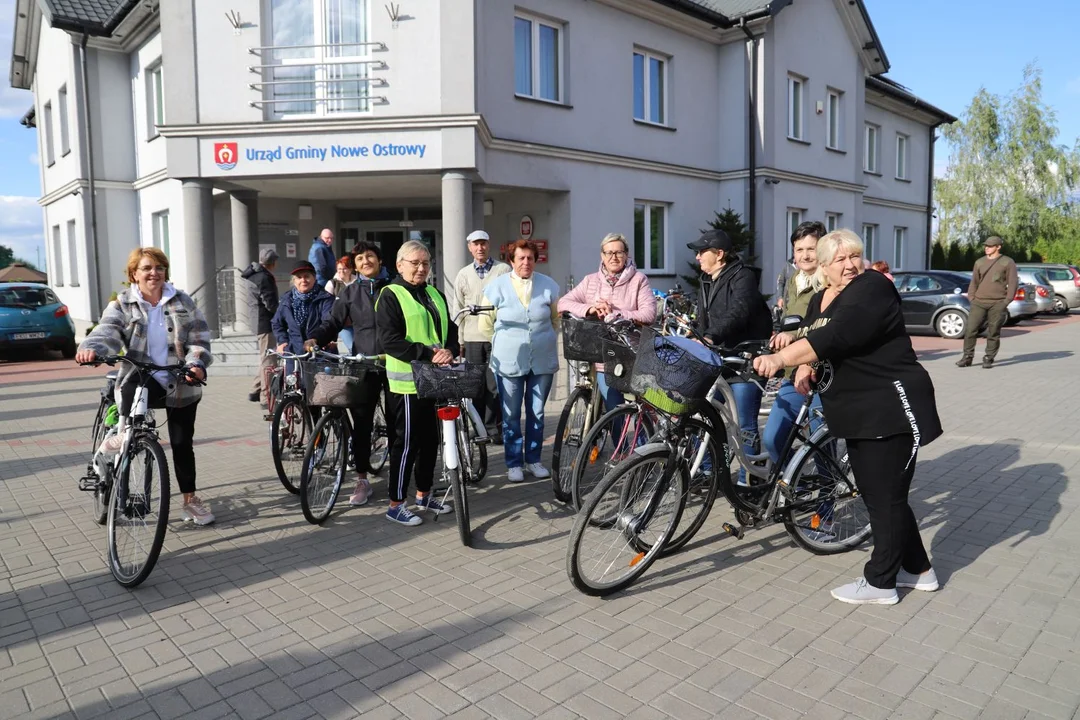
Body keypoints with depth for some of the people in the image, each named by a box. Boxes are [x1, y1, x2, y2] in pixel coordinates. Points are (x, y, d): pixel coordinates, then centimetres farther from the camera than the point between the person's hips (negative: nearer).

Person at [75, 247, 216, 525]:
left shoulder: (182, 302, 5)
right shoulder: (122, 305, 3)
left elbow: (199, 339, 0)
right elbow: (107, 332, -14)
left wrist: (197, 364, -20)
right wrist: (91, 348, -37)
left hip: (180, 384, 1)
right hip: (143, 380, -1)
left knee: (182, 443, 6)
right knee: (132, 386, -40)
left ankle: (190, 500, 19)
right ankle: (123, 434, -16)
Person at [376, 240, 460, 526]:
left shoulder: (435, 294, 16)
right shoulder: (391, 296, -6)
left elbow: (451, 330, 12)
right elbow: (390, 341, -16)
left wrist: (449, 351, -10)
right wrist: (429, 353, -22)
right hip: (408, 381, -7)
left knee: (431, 440, 15)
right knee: (407, 443, -1)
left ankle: (424, 496, 29)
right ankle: (396, 505, 11)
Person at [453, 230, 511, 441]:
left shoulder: (503, 270, 2)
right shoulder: (463, 274, 12)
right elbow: (458, 310, 14)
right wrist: (459, 340, 9)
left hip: (498, 336, -3)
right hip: (473, 338, 3)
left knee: (495, 385, -2)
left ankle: (494, 427, 8)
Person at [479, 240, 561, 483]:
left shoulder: (548, 286, 3)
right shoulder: (497, 286, -2)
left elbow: (557, 319, 15)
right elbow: (485, 324, 5)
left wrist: (543, 339, 11)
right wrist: (507, 340, 9)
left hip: (542, 360, 2)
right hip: (509, 361, -2)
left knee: (537, 414, 11)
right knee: (511, 416, 5)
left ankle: (533, 460, 25)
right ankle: (514, 463, 17)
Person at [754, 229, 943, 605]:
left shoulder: (872, 287, -15)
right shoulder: (819, 300, 12)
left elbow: (836, 336, -29)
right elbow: (815, 342, 17)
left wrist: (781, 358, -36)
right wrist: (805, 367, -6)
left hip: (890, 408, -9)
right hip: (859, 414, 9)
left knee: (886, 497, 0)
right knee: (876, 496, 17)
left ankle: (879, 583, 13)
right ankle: (918, 569, 32)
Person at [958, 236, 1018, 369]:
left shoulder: (1007, 262, 3)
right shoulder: (979, 262, 14)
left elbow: (1013, 283, 0)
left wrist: (1006, 302, -8)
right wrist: (971, 298, 6)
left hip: (997, 304, -3)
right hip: (979, 303, 3)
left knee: (993, 333, -1)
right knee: (970, 330, -4)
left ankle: (988, 359, 7)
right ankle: (967, 357, 3)